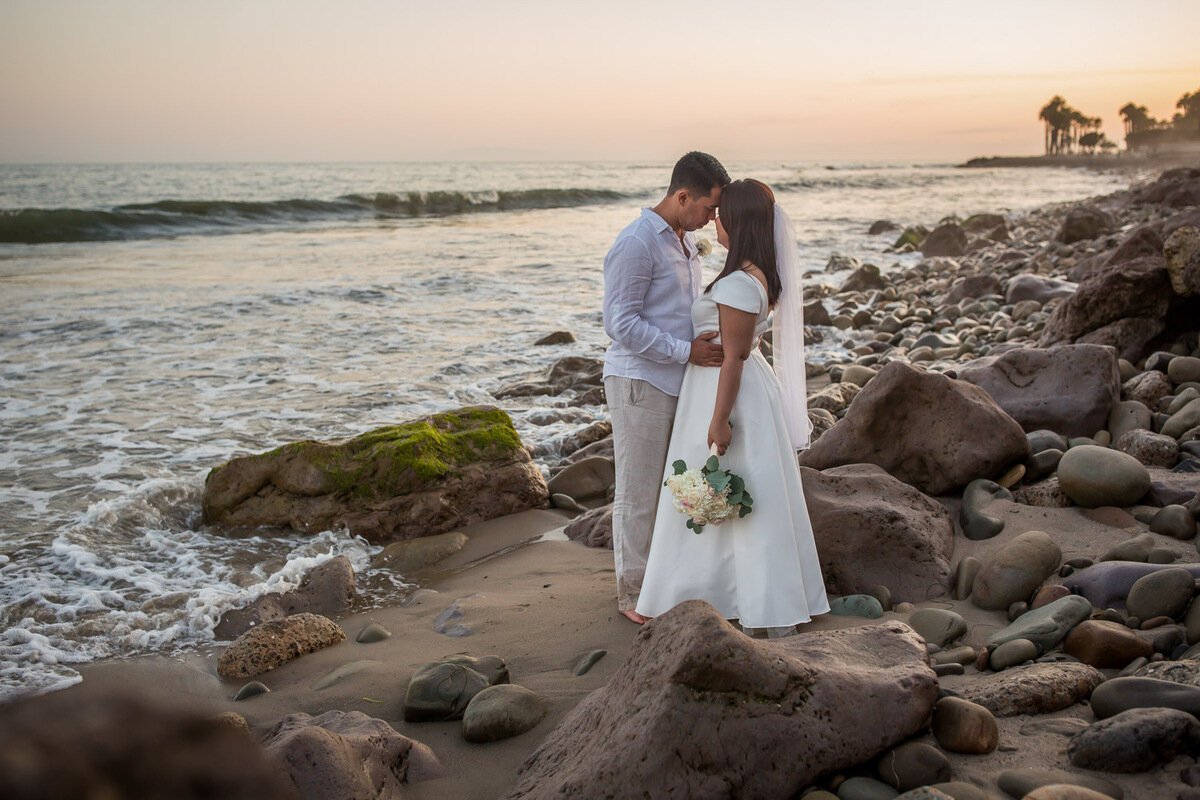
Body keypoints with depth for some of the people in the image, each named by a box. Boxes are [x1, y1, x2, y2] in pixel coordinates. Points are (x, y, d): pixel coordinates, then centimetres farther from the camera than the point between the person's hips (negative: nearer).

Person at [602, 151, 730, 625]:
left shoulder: (686, 239, 13)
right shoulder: (636, 244, -16)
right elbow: (620, 323, -19)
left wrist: (714, 337, 10)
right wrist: (686, 351, -21)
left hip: (679, 382, 9)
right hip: (641, 384, -9)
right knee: (638, 494, 1)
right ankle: (633, 593, 14)